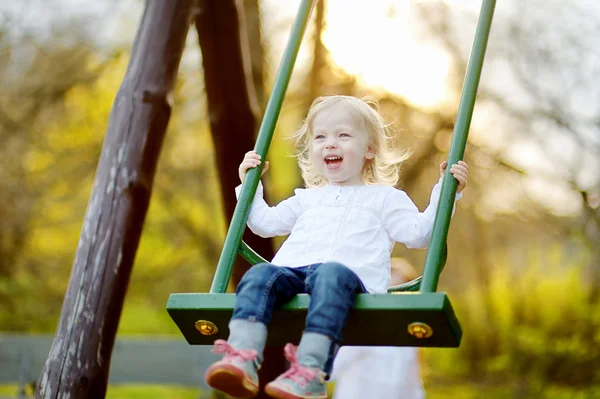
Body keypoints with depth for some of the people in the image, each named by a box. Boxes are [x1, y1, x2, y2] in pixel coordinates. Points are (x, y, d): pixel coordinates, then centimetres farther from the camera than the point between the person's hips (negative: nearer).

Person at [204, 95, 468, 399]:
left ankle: (311, 371, -58)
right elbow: (266, 223, 43)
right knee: (260, 274, -29)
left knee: (331, 275, -41)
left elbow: (419, 233, 16)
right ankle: (243, 358, -51)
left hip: (351, 273, -4)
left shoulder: (384, 198, 27)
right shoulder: (307, 198, 39)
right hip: (292, 270, 4)